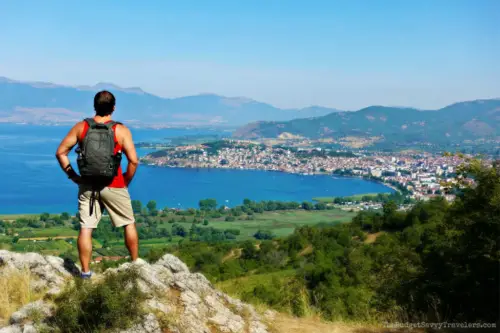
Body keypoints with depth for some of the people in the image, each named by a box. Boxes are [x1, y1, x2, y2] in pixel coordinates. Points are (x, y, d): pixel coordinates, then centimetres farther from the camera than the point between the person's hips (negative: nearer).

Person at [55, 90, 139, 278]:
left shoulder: (81, 127, -1)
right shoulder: (121, 130, -9)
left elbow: (61, 152, -1)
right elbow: (133, 161, -16)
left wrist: (73, 176, 5)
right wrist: (126, 182, -1)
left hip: (87, 186, 2)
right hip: (113, 186, -2)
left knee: (86, 228, 6)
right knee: (129, 224, 16)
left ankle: (85, 271, 9)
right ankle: (135, 264, 24)